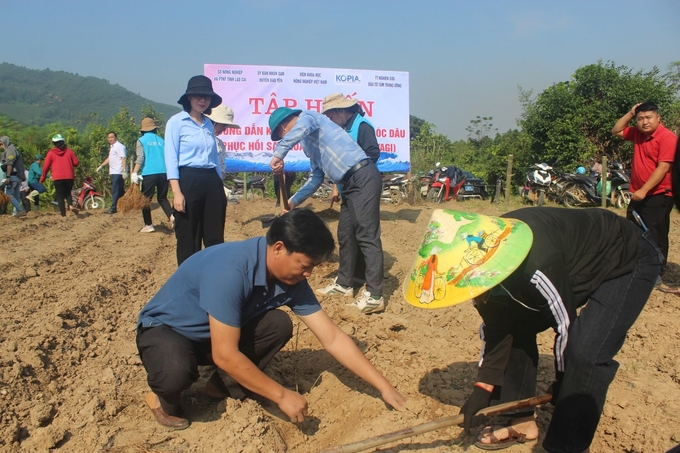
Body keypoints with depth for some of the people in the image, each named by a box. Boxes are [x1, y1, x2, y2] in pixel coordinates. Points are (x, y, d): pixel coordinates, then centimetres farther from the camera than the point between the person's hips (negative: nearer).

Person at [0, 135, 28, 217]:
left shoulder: (10, 149, -8)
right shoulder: (14, 150, 23)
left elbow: (9, 164, -18)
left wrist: (8, 177, -22)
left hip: (13, 176, -10)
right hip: (18, 177, 10)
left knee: (8, 195, -12)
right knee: (15, 195, 10)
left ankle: (21, 210, -19)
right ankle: (16, 212, 11)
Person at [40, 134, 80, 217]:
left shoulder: (51, 153, 0)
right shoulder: (69, 151, 4)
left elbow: (46, 166, 1)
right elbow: (76, 163, 5)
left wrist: (42, 178, 12)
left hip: (58, 178, -2)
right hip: (69, 177, 2)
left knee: (60, 196, 3)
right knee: (68, 193, 16)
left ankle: (63, 214, -3)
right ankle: (71, 205, -13)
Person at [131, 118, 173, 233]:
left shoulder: (141, 140, 3)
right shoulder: (161, 140, 14)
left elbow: (140, 158, -9)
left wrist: (134, 173, -11)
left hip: (149, 174, -4)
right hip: (163, 173, 4)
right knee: (162, 198, 16)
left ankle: (148, 225, 6)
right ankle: (172, 216, -6)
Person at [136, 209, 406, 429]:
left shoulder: (291, 278, -13)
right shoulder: (230, 269, -36)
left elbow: (332, 338, -9)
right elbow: (225, 355, -34)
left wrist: (384, 387, -11)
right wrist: (282, 396, -25)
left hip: (215, 333, 6)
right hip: (165, 328, -6)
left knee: (278, 325, -17)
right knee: (177, 372, -37)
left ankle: (224, 384, 6)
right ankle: (165, 397, 0)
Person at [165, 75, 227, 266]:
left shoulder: (208, 123, 16)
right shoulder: (176, 121, -2)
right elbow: (171, 159, -9)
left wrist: (221, 187, 16)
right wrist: (177, 192, -17)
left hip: (211, 181, 6)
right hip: (188, 181, -6)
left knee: (215, 238, 8)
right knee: (188, 239, 2)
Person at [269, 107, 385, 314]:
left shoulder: (307, 116, -1)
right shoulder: (309, 142, 25)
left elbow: (301, 127, -28)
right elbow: (316, 177, 28)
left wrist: (278, 154, -26)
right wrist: (294, 200, 24)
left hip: (363, 177, -10)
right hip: (352, 182, 10)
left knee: (367, 236, -12)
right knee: (345, 235, 16)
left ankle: (374, 296, -11)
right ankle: (344, 284, 28)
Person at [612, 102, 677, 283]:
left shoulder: (667, 137, -15)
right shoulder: (638, 133, 8)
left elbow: (663, 167, -21)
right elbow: (616, 131, 21)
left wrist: (644, 190, -23)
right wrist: (630, 113, 6)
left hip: (658, 196, -8)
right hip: (638, 194, 8)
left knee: (656, 237, -4)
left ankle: (657, 273, 6)